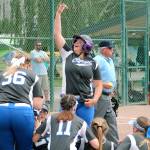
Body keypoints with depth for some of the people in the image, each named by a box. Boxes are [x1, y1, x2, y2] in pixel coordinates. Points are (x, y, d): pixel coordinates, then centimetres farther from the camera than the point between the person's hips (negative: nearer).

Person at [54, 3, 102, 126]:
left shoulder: (92, 63, 6)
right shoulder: (67, 54, 6)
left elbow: (98, 84, 10)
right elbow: (57, 33, 4)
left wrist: (95, 99, -7)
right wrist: (58, 13, 0)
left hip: (86, 103, 0)